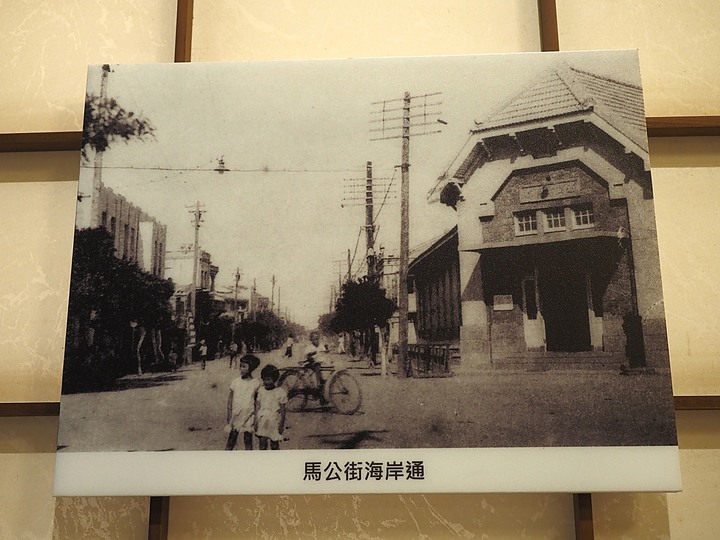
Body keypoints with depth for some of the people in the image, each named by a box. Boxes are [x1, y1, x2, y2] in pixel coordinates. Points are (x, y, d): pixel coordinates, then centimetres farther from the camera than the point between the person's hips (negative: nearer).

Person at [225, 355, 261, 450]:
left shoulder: (256, 383, -4)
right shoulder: (235, 382, -1)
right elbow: (230, 398, 4)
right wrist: (229, 413, -2)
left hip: (249, 416, -1)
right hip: (236, 415, 1)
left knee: (248, 439, 7)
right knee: (231, 438, 5)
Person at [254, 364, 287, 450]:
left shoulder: (280, 391, -5)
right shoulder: (261, 390, 5)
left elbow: (282, 410, -2)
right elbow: (257, 407, 9)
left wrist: (281, 424, -4)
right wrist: (256, 421, 4)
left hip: (274, 423, -2)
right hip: (262, 422, 3)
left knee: (274, 446, 5)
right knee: (262, 445, 0)